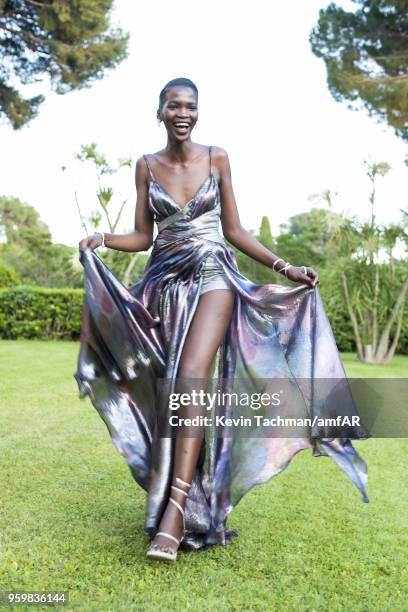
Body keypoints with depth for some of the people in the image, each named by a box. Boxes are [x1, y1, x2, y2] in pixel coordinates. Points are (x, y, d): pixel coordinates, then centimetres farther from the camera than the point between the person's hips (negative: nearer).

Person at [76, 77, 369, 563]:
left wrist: (284, 267, 0)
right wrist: (101, 240, -11)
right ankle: (185, 510, 13)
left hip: (212, 277, -2)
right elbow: (142, 236, 8)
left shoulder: (216, 158, 5)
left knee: (192, 378, -22)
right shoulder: (146, 166, 9)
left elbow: (234, 230, 7)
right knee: (169, 390, 0)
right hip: (166, 282, 3)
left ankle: (176, 508, -21)